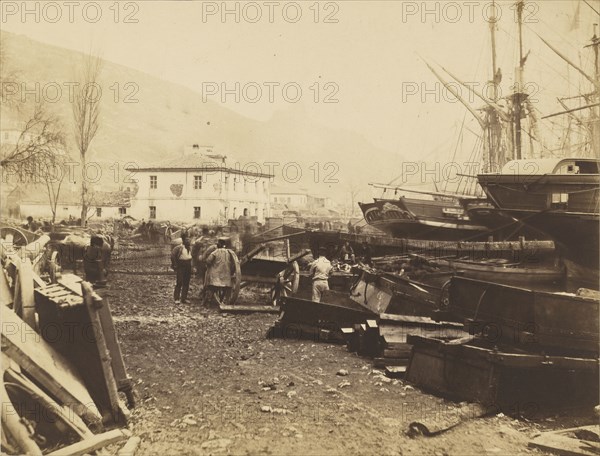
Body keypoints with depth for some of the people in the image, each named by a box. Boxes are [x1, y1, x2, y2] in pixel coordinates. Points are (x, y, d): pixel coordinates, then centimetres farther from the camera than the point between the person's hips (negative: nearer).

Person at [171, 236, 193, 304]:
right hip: (181, 267, -6)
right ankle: (176, 298, 2)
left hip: (188, 267, 6)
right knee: (179, 282, -6)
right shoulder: (178, 248, -10)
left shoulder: (190, 248, 12)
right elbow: (173, 255, -12)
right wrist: (175, 265, -10)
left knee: (186, 283, 7)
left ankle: (184, 298, 15)